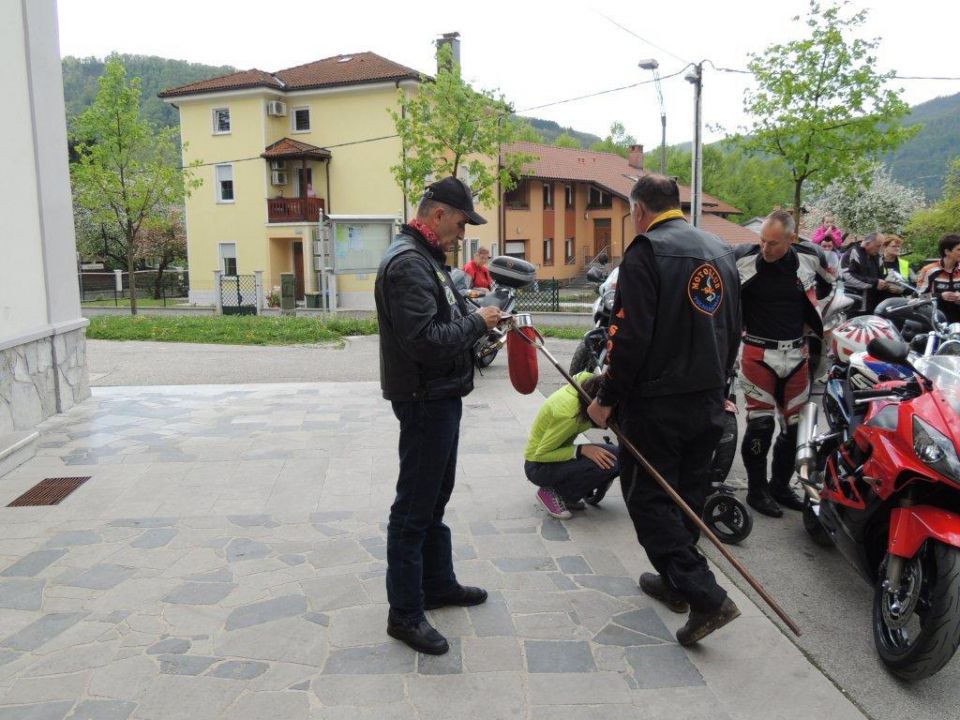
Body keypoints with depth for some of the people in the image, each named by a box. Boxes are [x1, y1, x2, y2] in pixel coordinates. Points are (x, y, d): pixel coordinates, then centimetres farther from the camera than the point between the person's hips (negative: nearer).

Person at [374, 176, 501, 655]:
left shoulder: (427, 258, 14)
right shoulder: (408, 264, -20)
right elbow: (424, 341, -28)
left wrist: (473, 313, 1)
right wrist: (477, 323, -17)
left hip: (440, 396, 11)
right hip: (424, 399, -11)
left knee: (434, 496, 20)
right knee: (414, 507, -2)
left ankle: (438, 583, 36)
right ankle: (404, 613, 10)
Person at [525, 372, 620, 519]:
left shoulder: (586, 380, -15)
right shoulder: (569, 414, -33)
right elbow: (541, 454, -23)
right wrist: (581, 450, -31)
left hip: (553, 454, 8)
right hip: (538, 467, -8)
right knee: (610, 462, -26)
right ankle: (553, 493, -8)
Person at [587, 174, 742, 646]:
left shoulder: (646, 252, -14)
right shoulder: (719, 250, 11)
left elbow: (631, 336, -20)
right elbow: (734, 330, 16)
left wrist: (607, 399, -12)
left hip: (658, 402, -8)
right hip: (709, 402, 8)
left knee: (648, 498, 2)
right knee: (687, 493, 18)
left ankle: (706, 597, -5)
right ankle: (675, 582, 32)